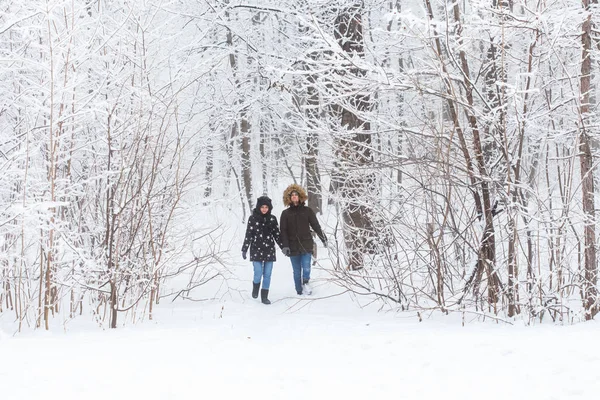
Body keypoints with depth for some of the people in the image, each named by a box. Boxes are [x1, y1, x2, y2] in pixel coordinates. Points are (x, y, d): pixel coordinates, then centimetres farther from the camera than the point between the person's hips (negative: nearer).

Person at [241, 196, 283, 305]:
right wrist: (244, 249, -2)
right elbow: (248, 235, -1)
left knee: (267, 274, 1)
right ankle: (255, 287, 22)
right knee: (258, 274, -9)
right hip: (256, 250, -2)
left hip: (269, 250, 2)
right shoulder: (253, 218, -3)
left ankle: (264, 296, 12)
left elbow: (277, 234, 11)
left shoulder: (272, 219, 3)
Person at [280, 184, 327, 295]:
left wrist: (323, 238, -4)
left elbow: (315, 225, 5)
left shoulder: (307, 211, 6)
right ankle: (299, 291, 9)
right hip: (293, 247, 1)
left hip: (306, 245, -1)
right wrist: (285, 246, -10)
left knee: (306, 268, -15)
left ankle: (306, 282, 7)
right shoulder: (286, 213, 6)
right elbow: (283, 231, 1)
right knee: (297, 272, 3)